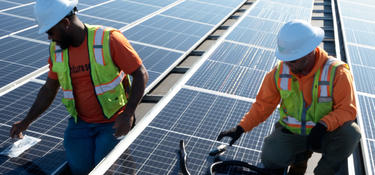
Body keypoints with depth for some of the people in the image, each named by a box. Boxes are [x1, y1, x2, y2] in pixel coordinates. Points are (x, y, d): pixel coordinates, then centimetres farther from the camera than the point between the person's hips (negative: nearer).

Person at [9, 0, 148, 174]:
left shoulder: (109, 40, -17)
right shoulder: (56, 50, 1)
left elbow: (141, 74, -15)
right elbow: (49, 90, 13)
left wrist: (128, 114, -24)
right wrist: (25, 122, 12)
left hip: (113, 120, -4)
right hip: (81, 121, 4)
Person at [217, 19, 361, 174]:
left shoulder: (336, 73, -18)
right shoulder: (279, 73, -9)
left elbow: (347, 109, -17)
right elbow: (263, 105, -1)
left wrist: (323, 125, -35)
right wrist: (240, 128, -10)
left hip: (323, 135, -1)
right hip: (290, 133, 2)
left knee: (350, 132, -32)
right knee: (269, 159, -24)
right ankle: (301, 156, 12)